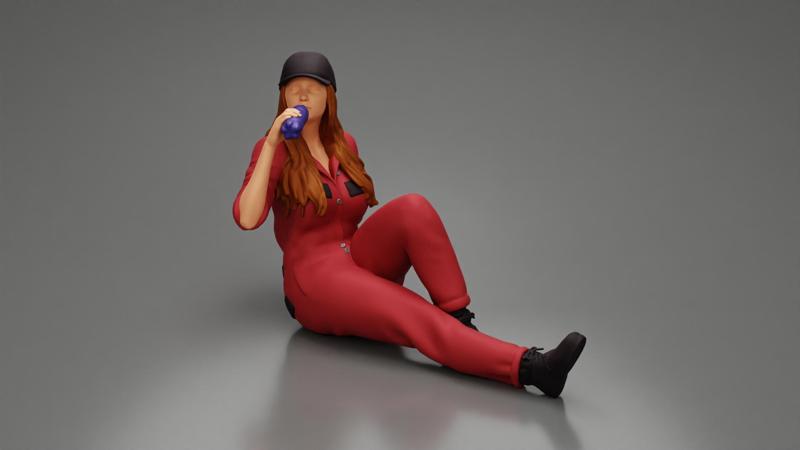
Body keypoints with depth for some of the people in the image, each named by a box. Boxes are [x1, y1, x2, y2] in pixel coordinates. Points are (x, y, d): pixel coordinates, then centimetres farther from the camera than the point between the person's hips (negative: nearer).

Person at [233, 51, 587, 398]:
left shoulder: (345, 143, 8)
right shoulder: (274, 150, -8)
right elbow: (246, 219, -24)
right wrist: (271, 145, -29)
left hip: (358, 260, 5)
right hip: (318, 281, -5)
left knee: (413, 207, -25)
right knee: (423, 322, -29)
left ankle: (462, 322, -23)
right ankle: (530, 368, -40)